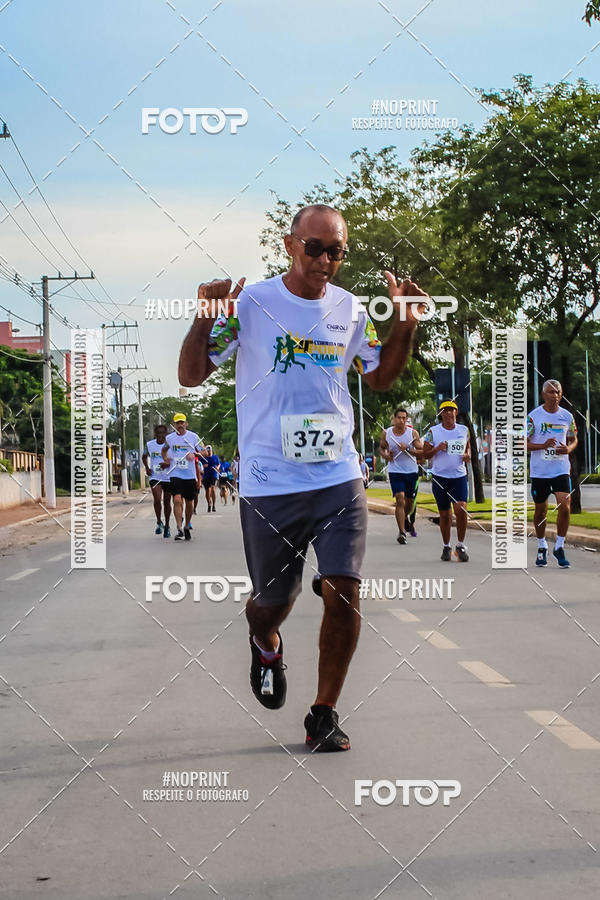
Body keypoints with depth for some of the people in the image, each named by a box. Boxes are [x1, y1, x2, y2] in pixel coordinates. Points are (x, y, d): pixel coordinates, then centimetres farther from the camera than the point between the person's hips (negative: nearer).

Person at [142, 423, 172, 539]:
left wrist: (168, 464, -22)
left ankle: (167, 526, 23)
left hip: (168, 478, 0)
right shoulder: (149, 445, 1)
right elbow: (144, 457, 20)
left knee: (166, 502, 8)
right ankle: (159, 522, 1)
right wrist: (147, 468, 5)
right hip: (155, 477, 0)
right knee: (157, 499, -19)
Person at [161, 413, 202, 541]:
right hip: (175, 474, 0)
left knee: (189, 502, 9)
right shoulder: (169, 438, 5)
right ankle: (179, 529, -17)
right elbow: (164, 450, 25)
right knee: (177, 500, -17)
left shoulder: (193, 437, 0)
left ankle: (187, 527, 28)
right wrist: (165, 459, 5)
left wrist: (194, 454, -16)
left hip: (190, 475, 1)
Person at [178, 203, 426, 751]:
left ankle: (324, 715, 8)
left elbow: (381, 378, 21)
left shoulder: (350, 310, 6)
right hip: (269, 481, -2)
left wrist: (406, 324, 5)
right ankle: (266, 643, 49)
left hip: (339, 478, 2)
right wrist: (204, 320, -21)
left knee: (344, 594, -9)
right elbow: (191, 376, -4)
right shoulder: (250, 304, -6)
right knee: (272, 602, 11)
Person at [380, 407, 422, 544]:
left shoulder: (413, 433, -5)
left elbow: (422, 451, -6)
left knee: (409, 502, 14)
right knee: (400, 500, -17)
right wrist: (385, 455, -7)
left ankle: (404, 520, 44)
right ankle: (402, 532, -15)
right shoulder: (386, 433, -2)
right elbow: (381, 447, 15)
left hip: (412, 471, 2)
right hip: (395, 471, -2)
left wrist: (407, 449, -21)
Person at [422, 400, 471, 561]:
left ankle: (460, 545, -2)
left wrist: (468, 455, 1)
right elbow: (425, 454, 2)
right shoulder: (433, 431, 0)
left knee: (461, 509, -17)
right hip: (440, 477, -1)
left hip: (459, 477, 1)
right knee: (444, 514, 5)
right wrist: (437, 449, -16)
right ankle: (446, 547, 22)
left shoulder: (464, 430, 7)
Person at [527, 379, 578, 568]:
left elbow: (573, 439, 16)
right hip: (539, 471, -1)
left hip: (561, 469, 1)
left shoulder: (567, 416, 4)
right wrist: (544, 445, -21)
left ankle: (559, 547, 3)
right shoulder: (533, 416, -5)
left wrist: (568, 449, -7)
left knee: (565, 507, -13)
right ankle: (542, 547, 29)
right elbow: (523, 443, -5)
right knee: (541, 510, 9)